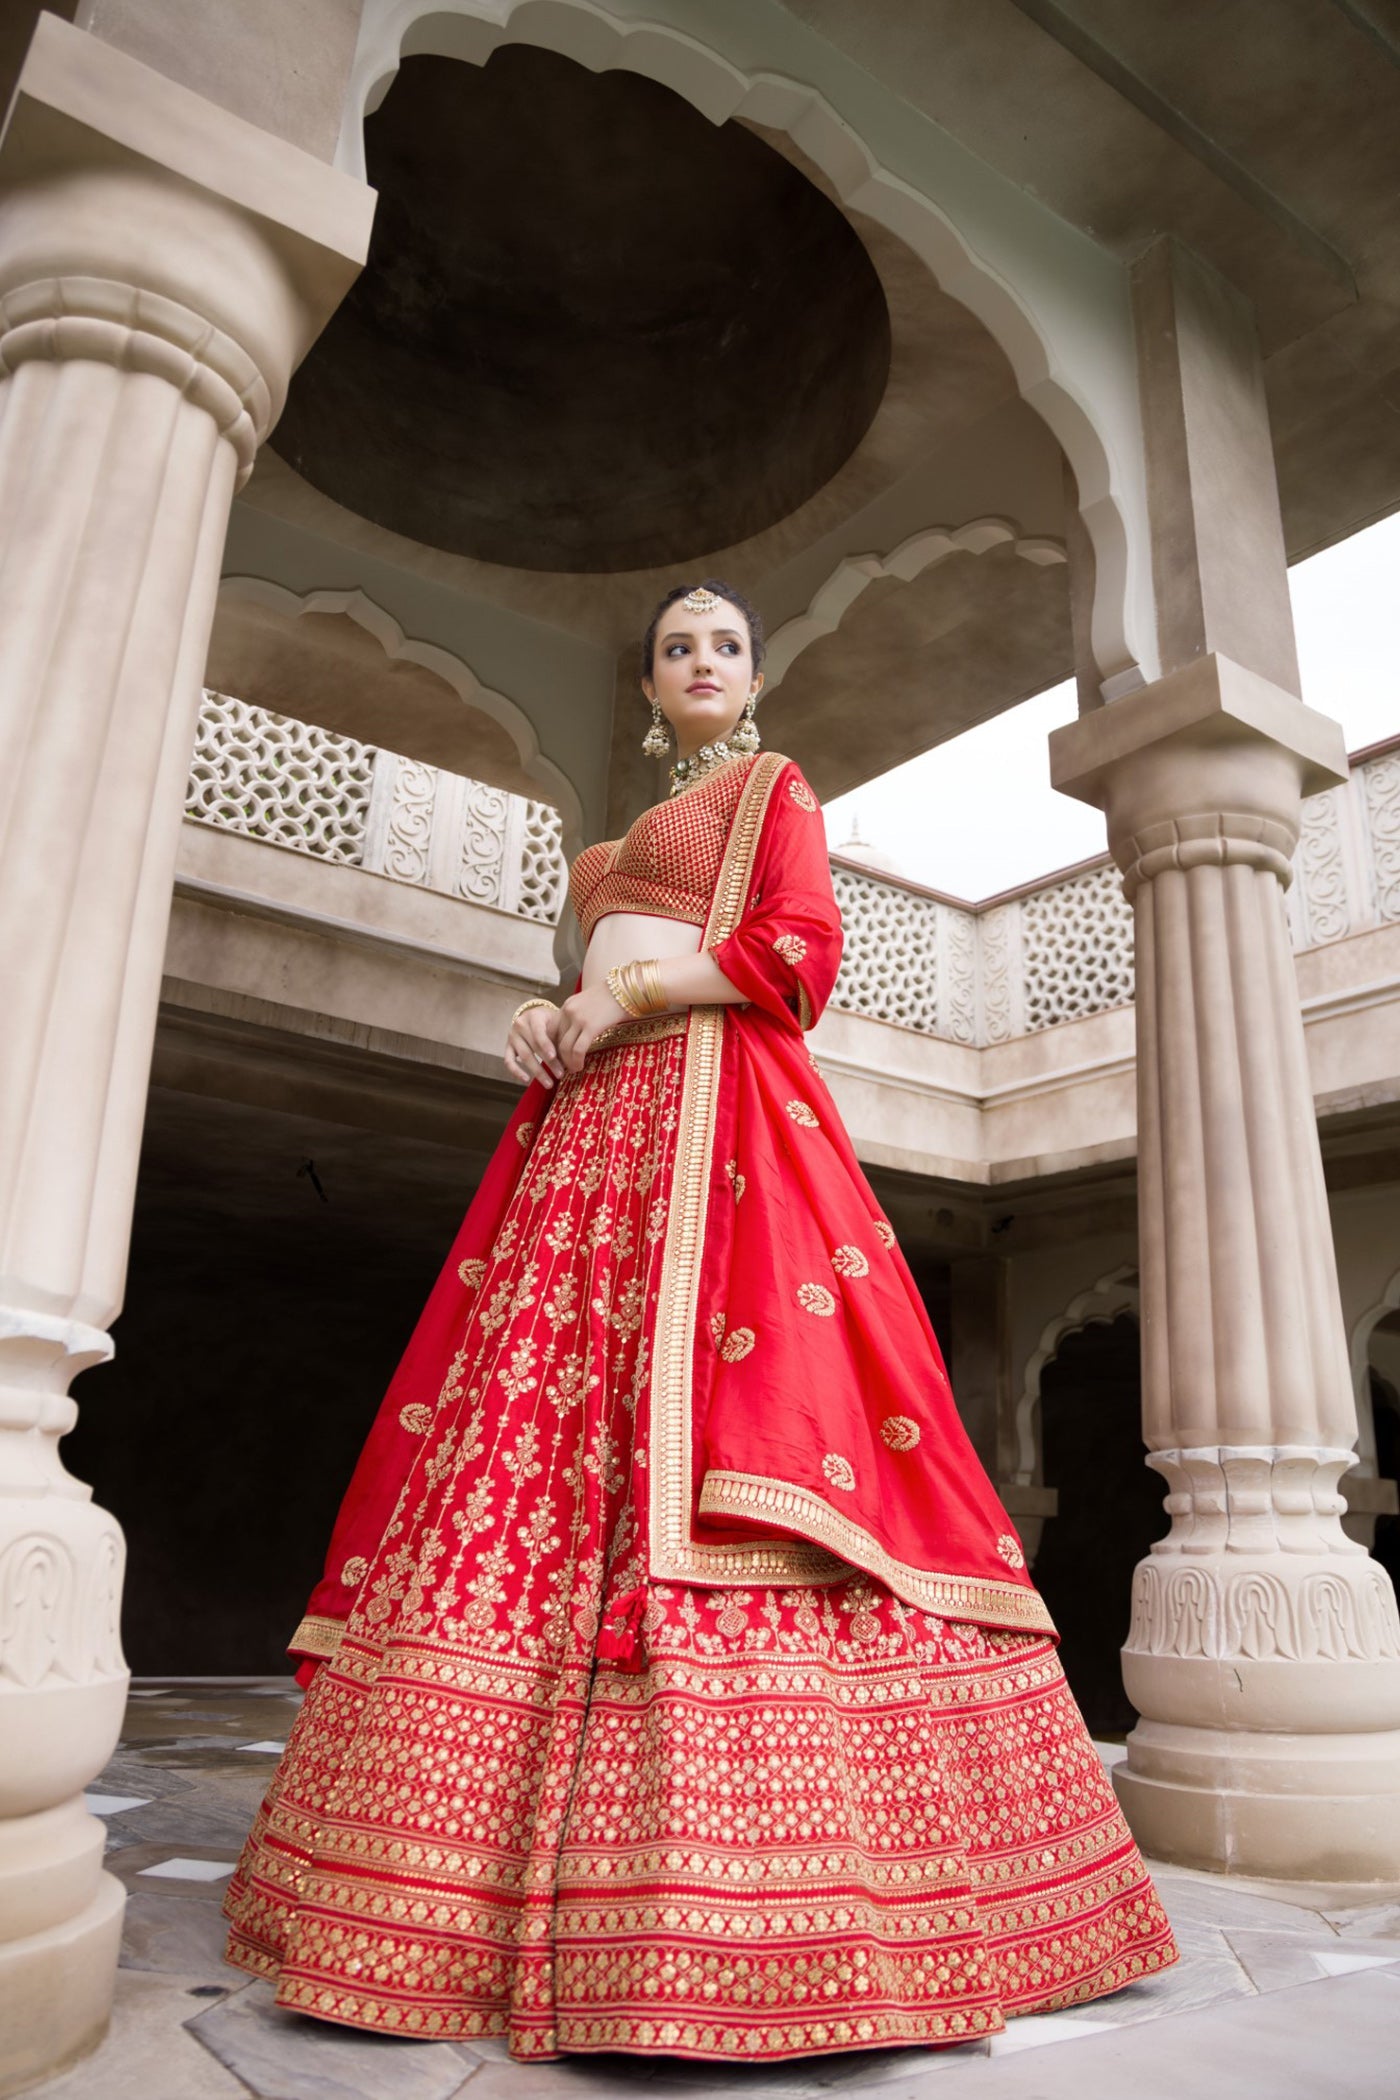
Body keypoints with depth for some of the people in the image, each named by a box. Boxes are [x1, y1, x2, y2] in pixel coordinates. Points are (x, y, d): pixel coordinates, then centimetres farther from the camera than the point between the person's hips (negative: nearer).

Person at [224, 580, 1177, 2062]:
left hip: (711, 1112, -7)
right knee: (529, 1444, -4)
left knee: (699, 1451, -20)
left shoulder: (774, 786, 12)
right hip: (589, 1130, 7)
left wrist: (619, 998, -8)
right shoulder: (625, 834, 32)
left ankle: (736, 1908, -17)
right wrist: (546, 1017, 6)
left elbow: (800, 952, -4)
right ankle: (511, 1888, 0)